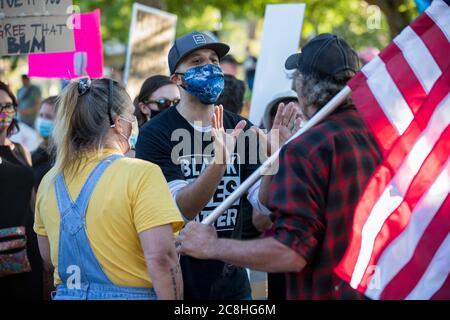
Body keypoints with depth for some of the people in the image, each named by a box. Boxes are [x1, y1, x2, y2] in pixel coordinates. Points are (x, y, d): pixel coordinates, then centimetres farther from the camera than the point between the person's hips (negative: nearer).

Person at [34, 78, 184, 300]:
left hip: (66, 294, 6)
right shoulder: (141, 173, -14)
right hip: (129, 295, -5)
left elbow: (48, 261, 14)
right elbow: (161, 258, -21)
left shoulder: (50, 181, 5)